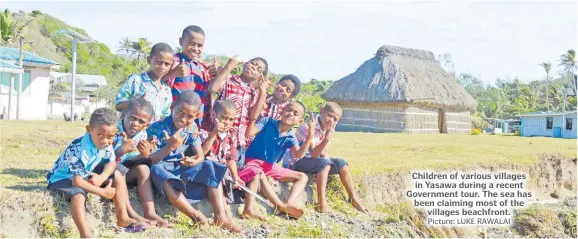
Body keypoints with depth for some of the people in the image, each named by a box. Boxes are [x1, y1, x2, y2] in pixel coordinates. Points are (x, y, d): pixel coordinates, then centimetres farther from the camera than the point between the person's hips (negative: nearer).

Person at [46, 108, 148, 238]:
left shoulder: (106, 143, -12)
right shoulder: (80, 150, -36)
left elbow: (111, 163, 0)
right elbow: (77, 181, -36)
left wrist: (101, 177, -23)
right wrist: (103, 192, -26)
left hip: (86, 174, 8)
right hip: (65, 178, -8)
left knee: (117, 175, -2)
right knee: (78, 194, -38)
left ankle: (122, 218, -1)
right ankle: (86, 234, -43)